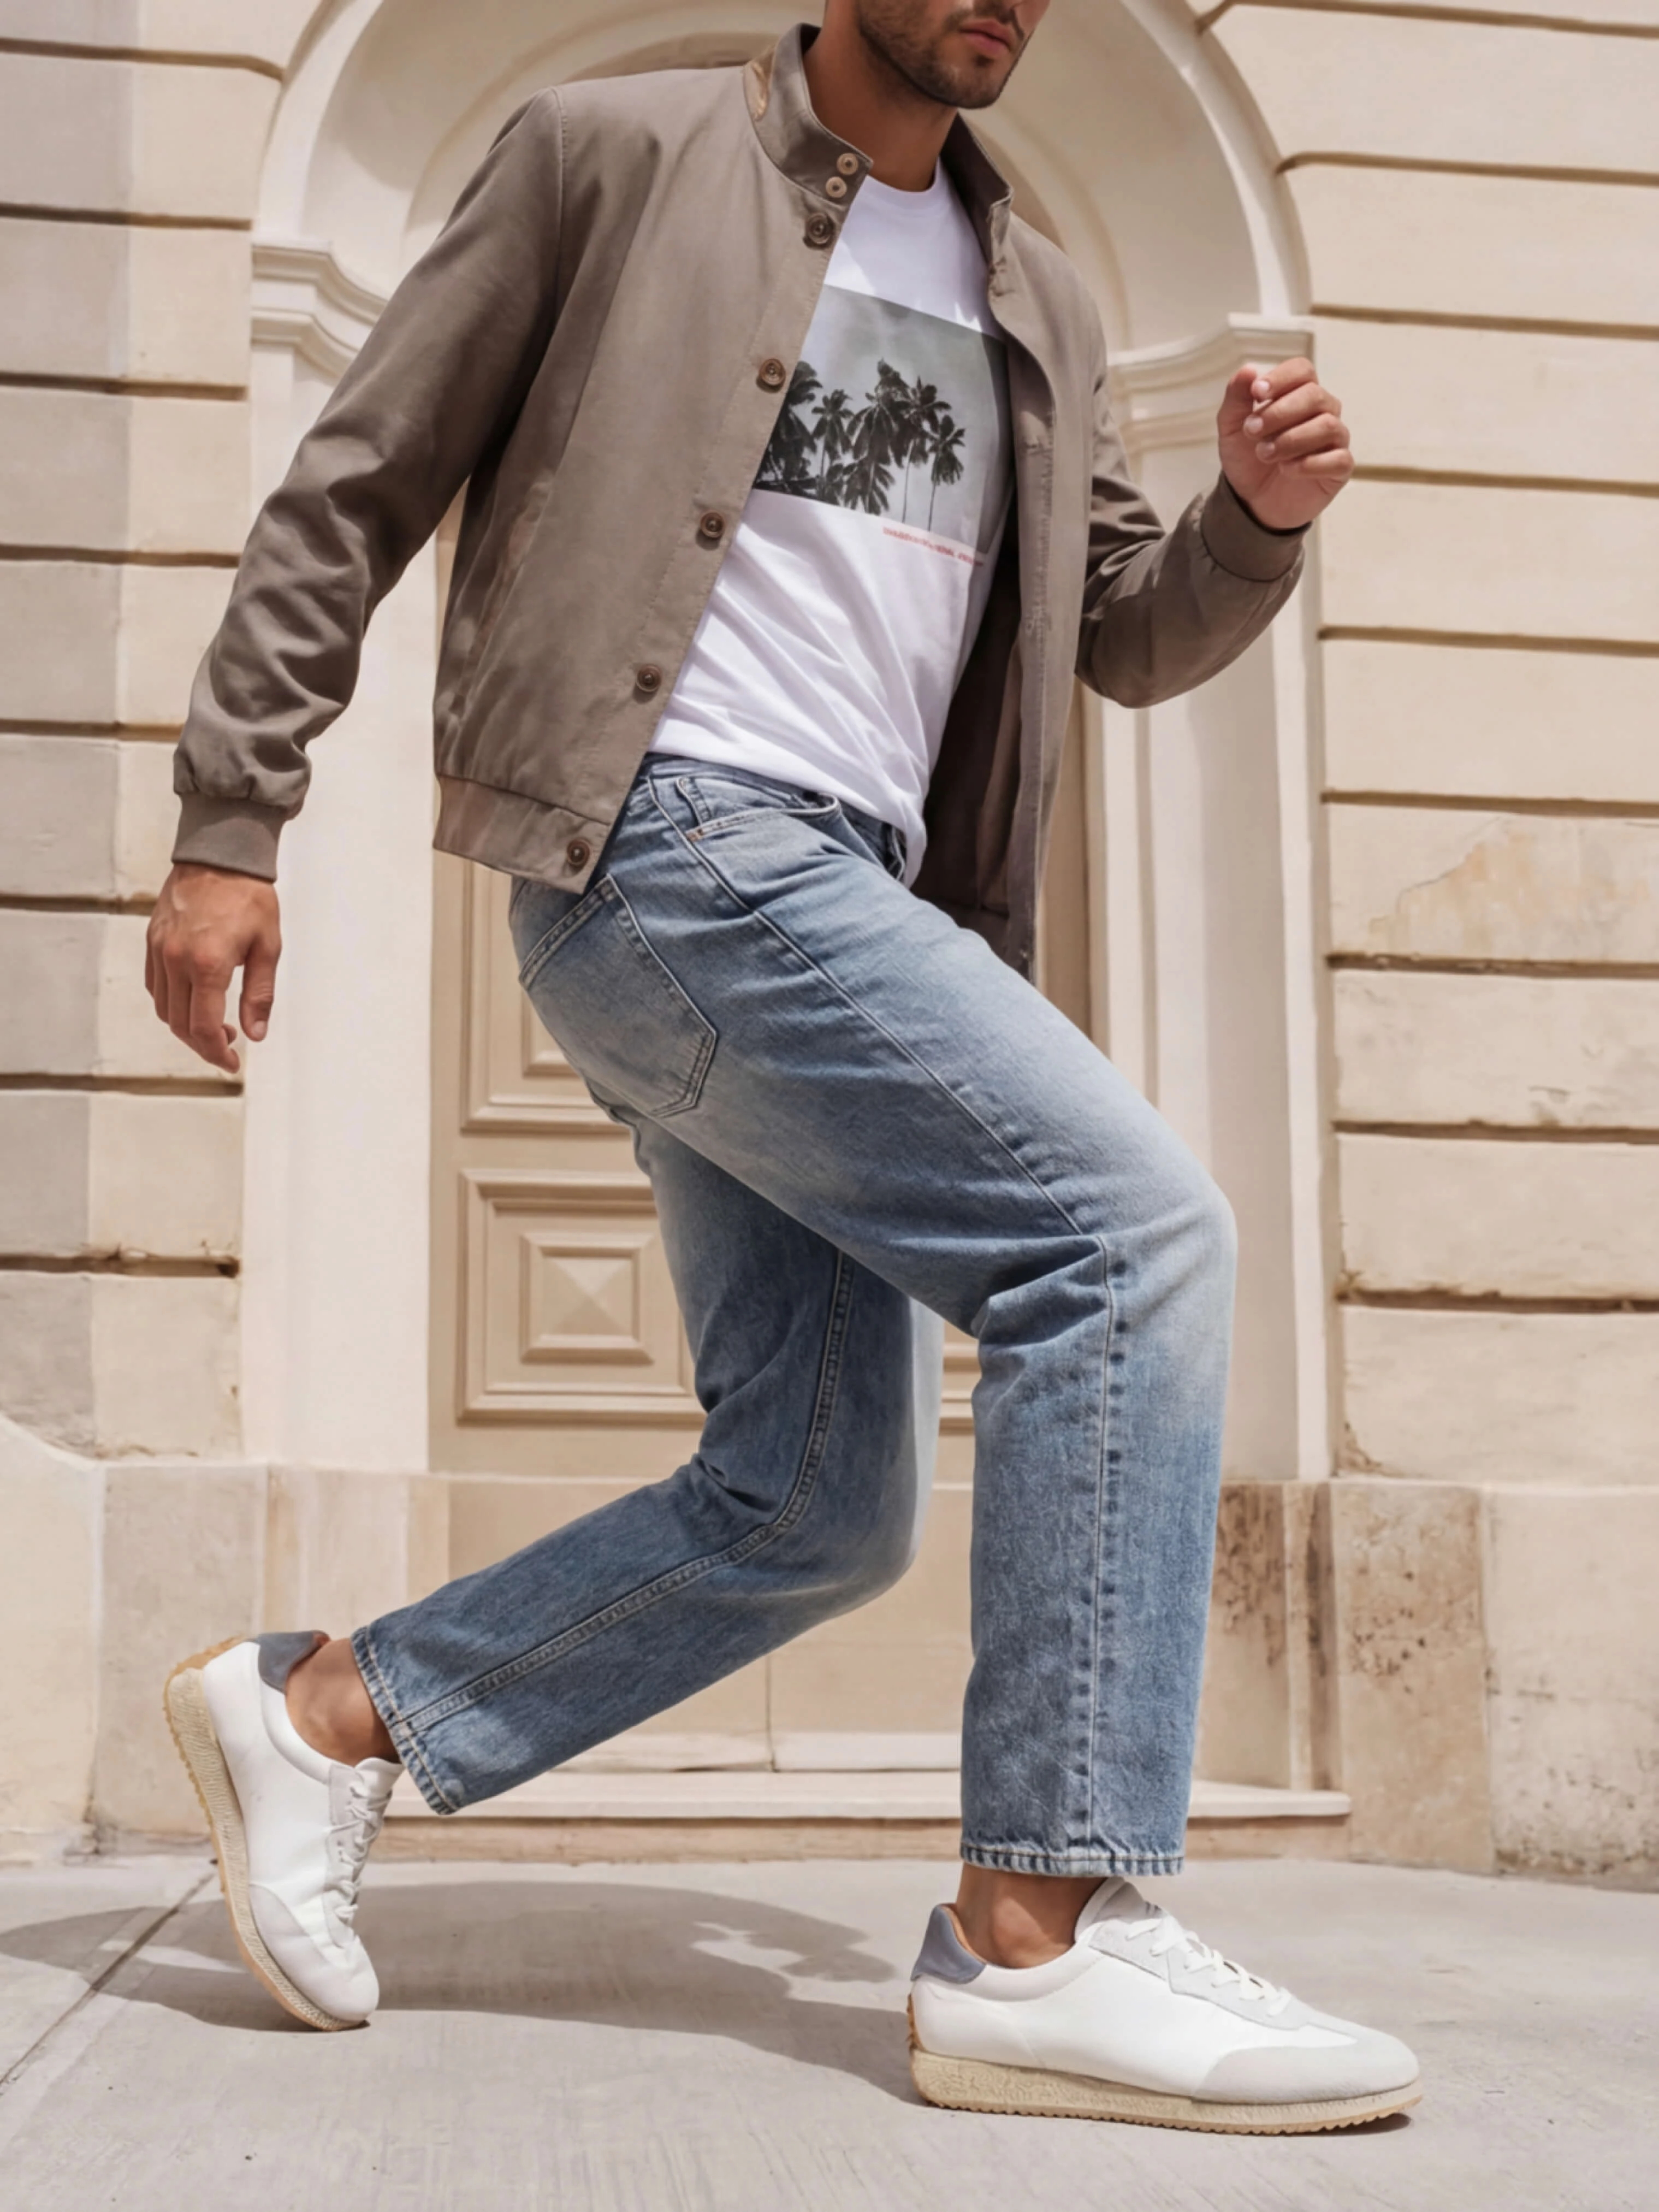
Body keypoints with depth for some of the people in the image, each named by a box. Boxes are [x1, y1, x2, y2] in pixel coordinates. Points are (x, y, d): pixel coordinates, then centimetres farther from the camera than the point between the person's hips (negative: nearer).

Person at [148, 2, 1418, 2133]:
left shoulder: (1033, 300, 22)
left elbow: (1133, 639, 24)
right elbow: (351, 492, 3)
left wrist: (1259, 514, 2)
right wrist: (228, 826, -4)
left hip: (848, 902, 8)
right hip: (673, 843, -8)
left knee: (815, 1505, 2)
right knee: (1131, 1231, -21)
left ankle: (322, 1712, 16)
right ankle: (1040, 1936, -18)